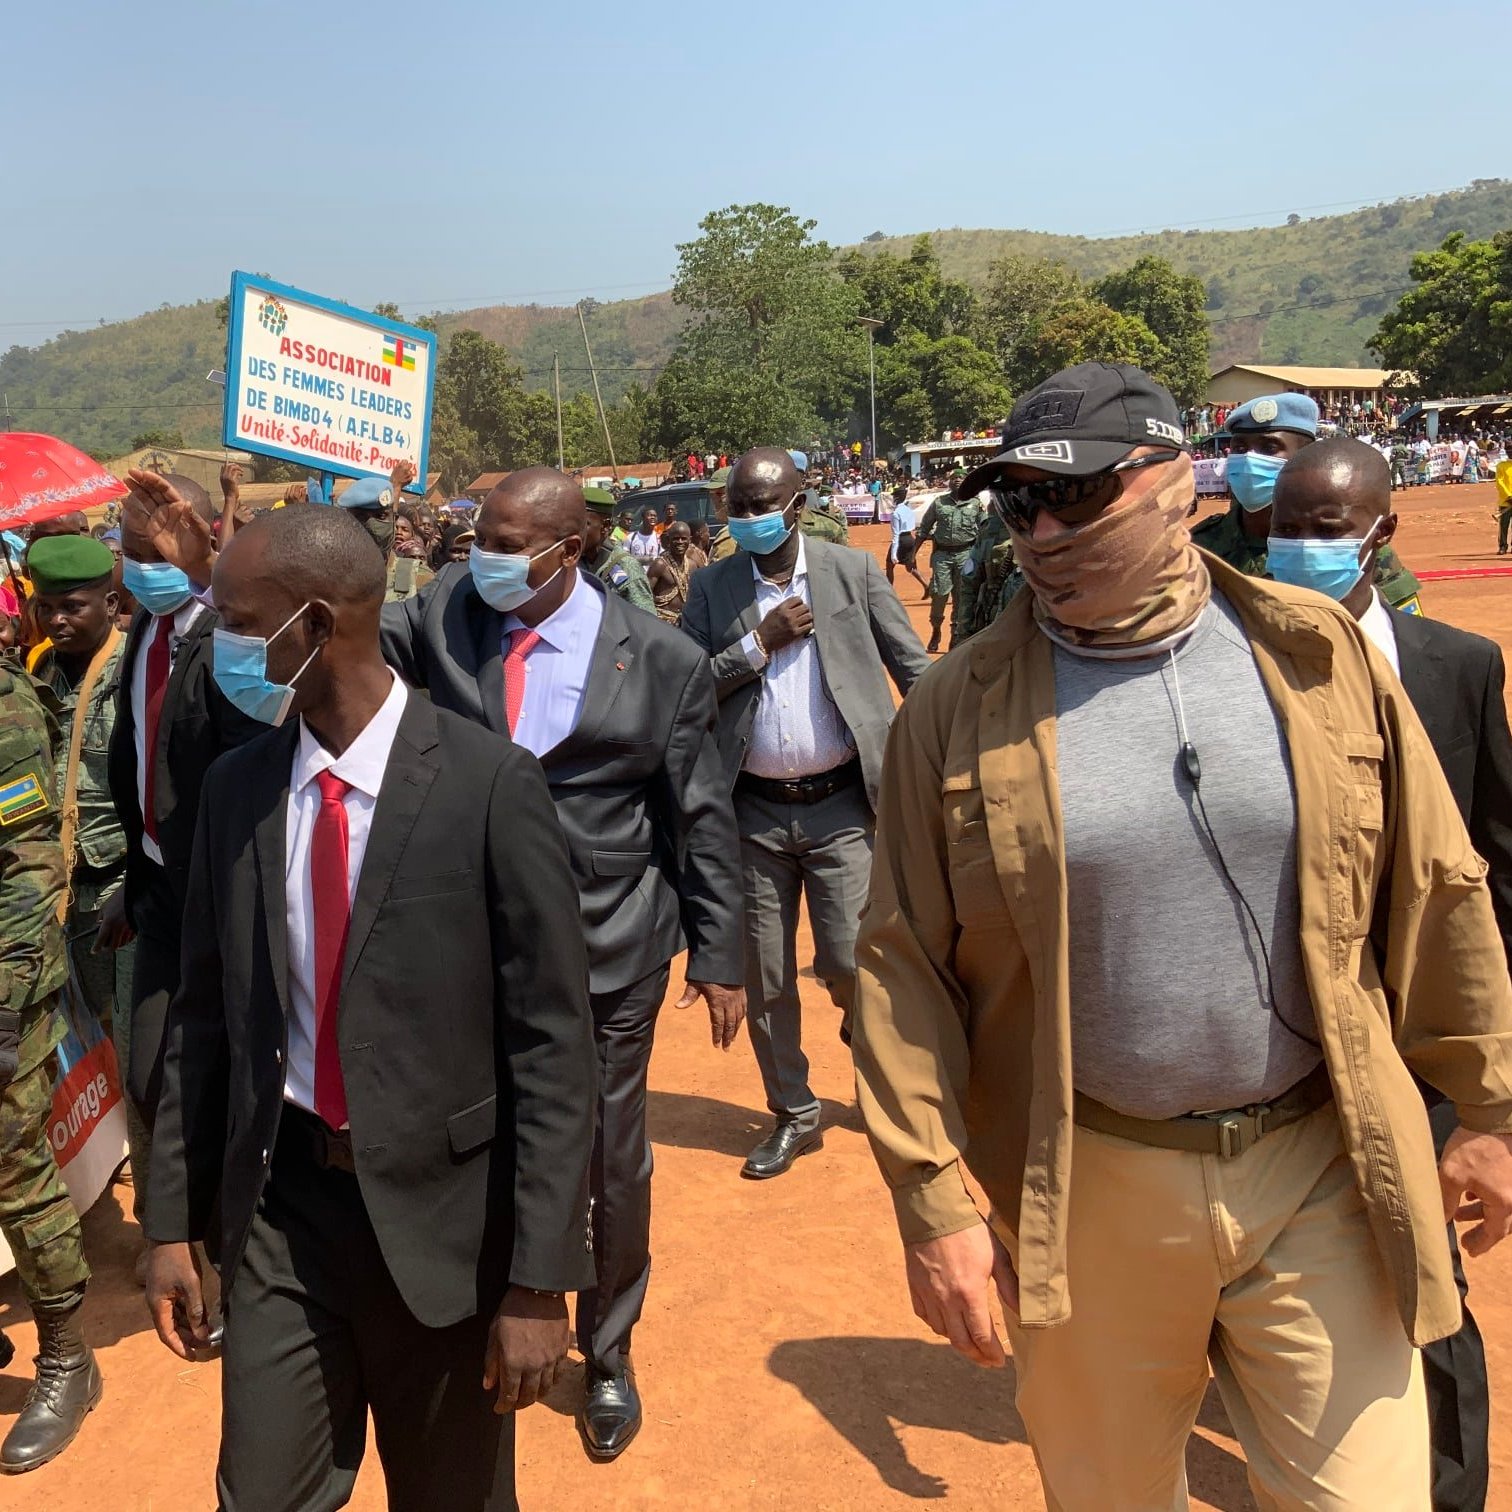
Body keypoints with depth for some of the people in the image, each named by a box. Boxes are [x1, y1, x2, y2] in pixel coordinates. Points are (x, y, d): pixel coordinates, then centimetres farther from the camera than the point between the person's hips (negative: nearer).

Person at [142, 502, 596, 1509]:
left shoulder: (489, 785, -16)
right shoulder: (236, 788, 0)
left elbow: (553, 1041, -14)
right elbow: (206, 1015, 8)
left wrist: (540, 1279, -14)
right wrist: (175, 1219, 9)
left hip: (442, 1210, -3)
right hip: (279, 1207, 3)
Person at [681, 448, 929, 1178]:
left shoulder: (853, 570, -1)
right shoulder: (711, 586, 2)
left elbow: (916, 670, 2)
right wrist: (760, 643, -13)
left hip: (839, 805, -2)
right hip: (754, 811, 2)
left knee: (848, 965, -4)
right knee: (764, 974, 10)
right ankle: (792, 1113, 28)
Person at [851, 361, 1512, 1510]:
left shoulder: (1322, 653, -2)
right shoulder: (958, 709, -7)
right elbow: (906, 962, -6)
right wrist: (933, 1198, -9)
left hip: (1323, 1169, 1)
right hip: (1088, 1193, 0)